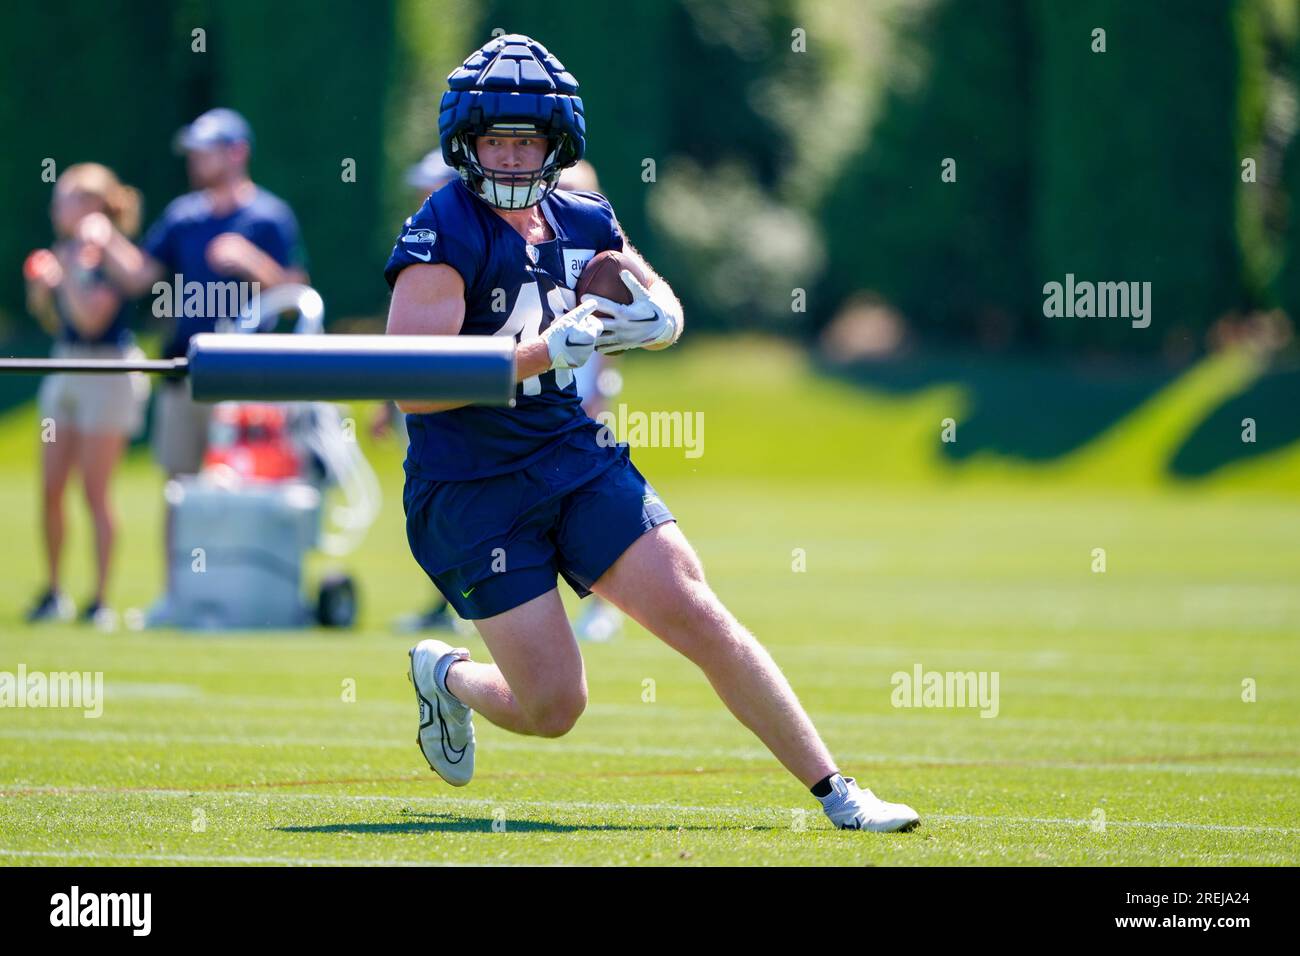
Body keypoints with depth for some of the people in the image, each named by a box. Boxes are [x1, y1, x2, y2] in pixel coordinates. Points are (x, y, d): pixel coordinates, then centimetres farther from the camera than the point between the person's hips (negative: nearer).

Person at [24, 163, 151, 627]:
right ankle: (53, 593, 15)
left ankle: (101, 601, 0)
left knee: (96, 493, -5)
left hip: (108, 375, -8)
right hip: (64, 374, 8)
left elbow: (90, 319, -20)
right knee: (50, 489, 6)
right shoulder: (66, 253, 10)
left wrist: (66, 275, -21)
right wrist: (41, 292, 0)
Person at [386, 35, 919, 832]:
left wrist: (648, 316, -6)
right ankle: (444, 675, 28)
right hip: (473, 491, -5)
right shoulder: (442, 233, -15)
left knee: (694, 613, -8)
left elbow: (665, 314, 19)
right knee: (553, 707, -7)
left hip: (578, 459, 5)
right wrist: (542, 351, -30)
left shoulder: (583, 222, 5)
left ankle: (836, 794, -3)